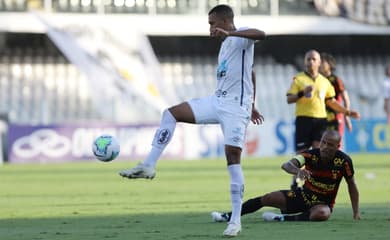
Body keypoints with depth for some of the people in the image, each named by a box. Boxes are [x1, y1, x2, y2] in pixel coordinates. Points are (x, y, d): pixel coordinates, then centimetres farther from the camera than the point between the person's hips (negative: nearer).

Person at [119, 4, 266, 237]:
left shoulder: (241, 37, -7)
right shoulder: (226, 44, 20)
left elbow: (261, 34, -32)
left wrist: (228, 33, -41)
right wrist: (251, 104, 37)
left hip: (236, 106, -9)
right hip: (217, 101, 9)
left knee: (233, 157, -13)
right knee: (171, 113, -3)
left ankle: (236, 220, -11)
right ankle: (149, 166, -3)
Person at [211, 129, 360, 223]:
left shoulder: (344, 161, -19)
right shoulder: (311, 155, -17)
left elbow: (352, 185, -3)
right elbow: (286, 165, -32)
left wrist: (356, 212, -3)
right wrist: (298, 171, -56)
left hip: (323, 203, -2)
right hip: (303, 195, 2)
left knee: (321, 214, -40)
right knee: (267, 198, -10)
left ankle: (282, 218, -28)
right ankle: (227, 216, -4)